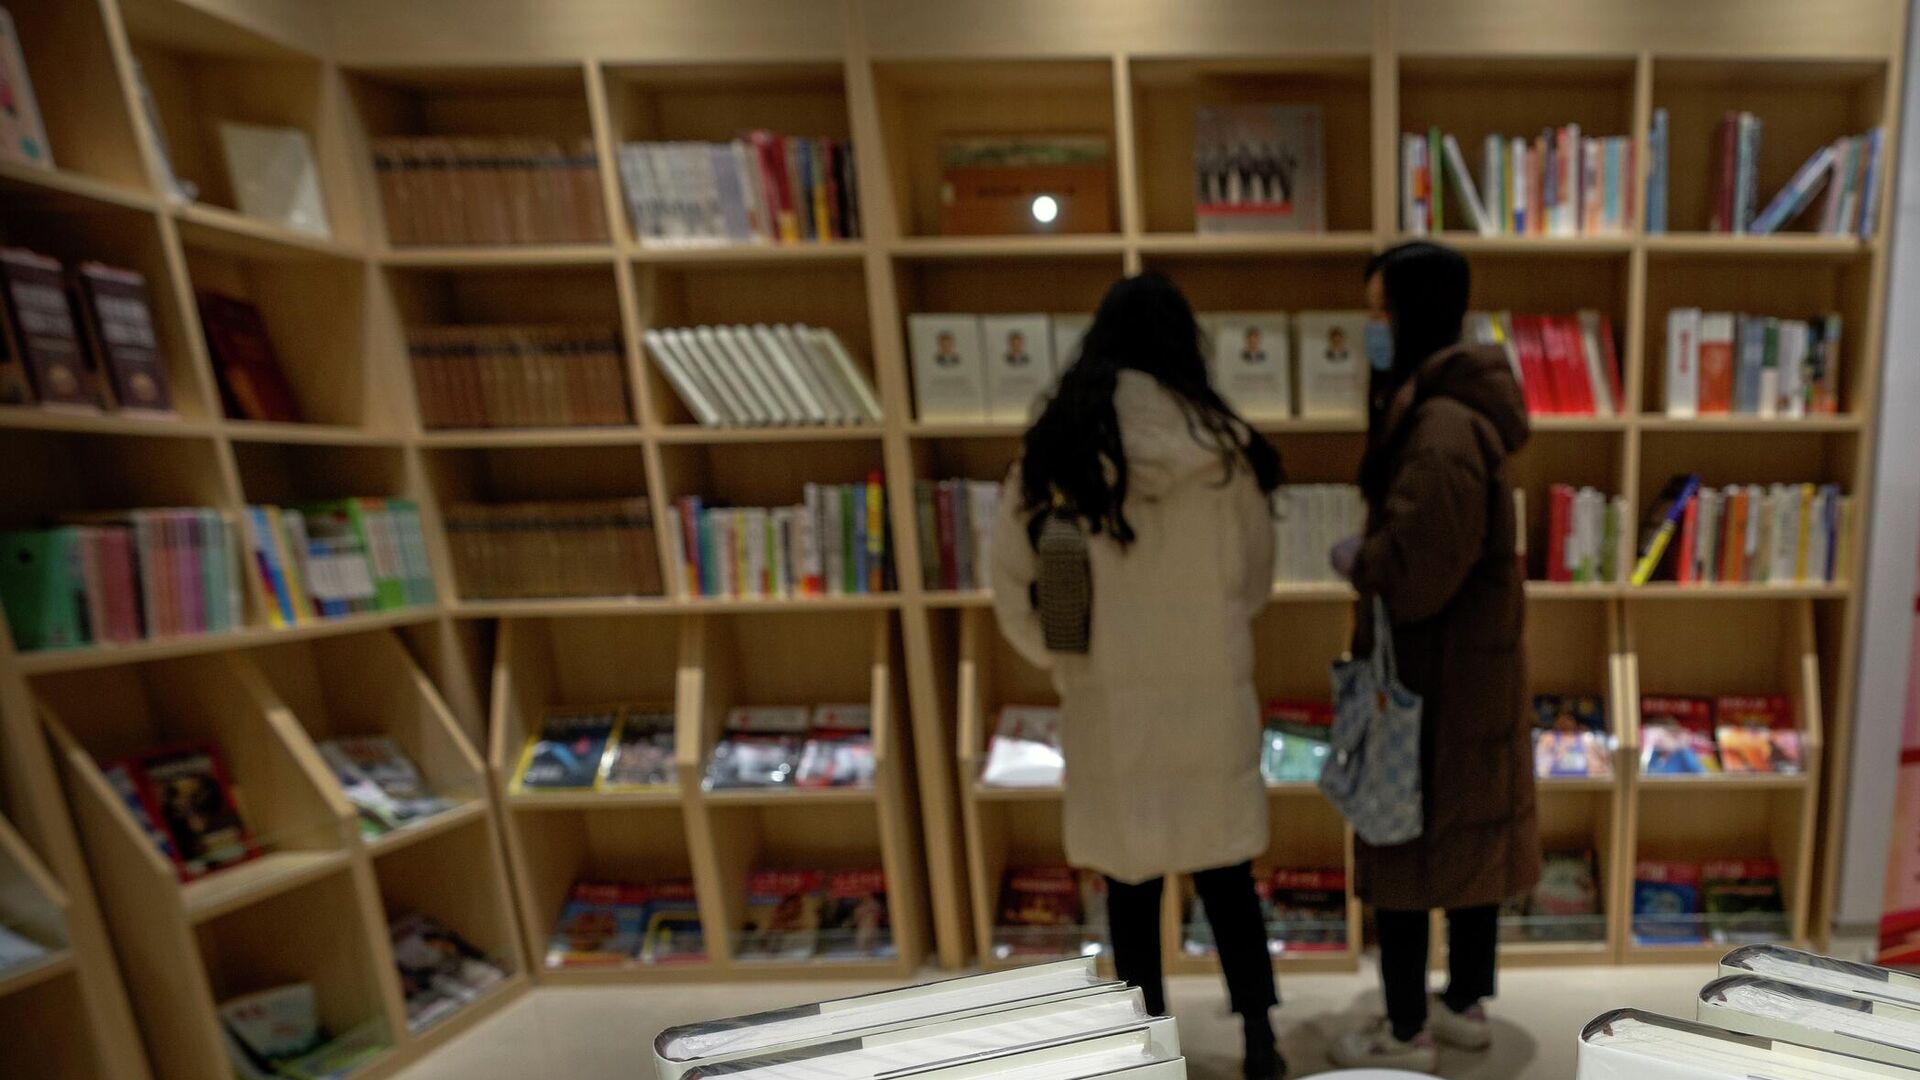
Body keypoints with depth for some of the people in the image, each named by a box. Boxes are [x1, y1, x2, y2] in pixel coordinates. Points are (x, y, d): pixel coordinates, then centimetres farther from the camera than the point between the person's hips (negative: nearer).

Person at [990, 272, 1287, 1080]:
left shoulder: (1054, 448, -9)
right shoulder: (1223, 444, -7)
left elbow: (1013, 587, -5)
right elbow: (1256, 582, 4)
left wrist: (1067, 661, 8)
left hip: (1110, 699, 0)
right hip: (1212, 694, 1)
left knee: (1131, 880, 14)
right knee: (1226, 874, 17)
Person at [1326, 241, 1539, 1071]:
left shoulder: (1442, 429, -24)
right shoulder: (1442, 404, 9)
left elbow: (1414, 572, -27)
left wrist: (1355, 560, -10)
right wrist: (1373, 553, 2)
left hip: (1434, 672, -10)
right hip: (1467, 664, 10)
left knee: (1406, 846, 5)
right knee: (1465, 836, 20)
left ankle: (1406, 1034, 23)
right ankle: (1467, 1005, 38)